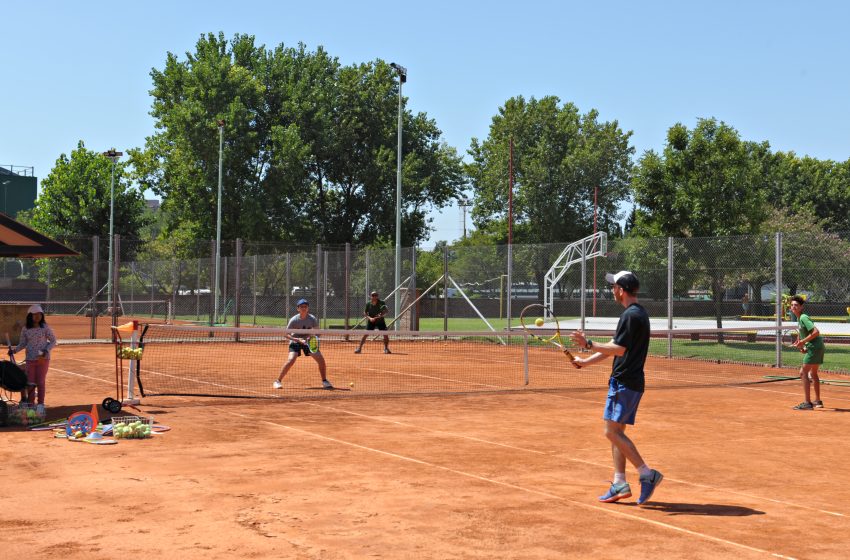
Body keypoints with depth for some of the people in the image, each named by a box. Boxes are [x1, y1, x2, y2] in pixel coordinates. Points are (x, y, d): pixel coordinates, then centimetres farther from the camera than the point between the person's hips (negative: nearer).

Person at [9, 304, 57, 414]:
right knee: (30, 382, 3)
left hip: (43, 359, -2)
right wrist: (14, 350, -6)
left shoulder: (45, 328, -4)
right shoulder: (25, 330, 2)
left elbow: (53, 341, 1)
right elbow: (22, 344, 11)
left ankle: (40, 405, 11)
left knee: (41, 381, 1)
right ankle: (31, 405, 12)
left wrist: (46, 350, -14)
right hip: (30, 359, 2)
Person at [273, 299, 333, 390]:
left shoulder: (312, 319, -13)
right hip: (295, 342, -3)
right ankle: (278, 381, -13)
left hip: (308, 342, 3)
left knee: (321, 359, -9)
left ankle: (324, 381, 10)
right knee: (291, 360, -25)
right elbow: (286, 334, -16)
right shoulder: (294, 320, -20)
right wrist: (297, 339, -31)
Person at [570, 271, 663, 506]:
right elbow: (614, 347, 20)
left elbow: (619, 349, -21)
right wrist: (585, 361, 19)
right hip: (630, 382, 10)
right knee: (616, 431, 11)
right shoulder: (639, 313, 17)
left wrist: (588, 344, -17)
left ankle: (648, 474, -8)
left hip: (624, 383, -10)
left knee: (612, 431, -10)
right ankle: (619, 483, 12)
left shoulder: (631, 315, -16)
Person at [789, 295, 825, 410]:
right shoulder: (799, 318, 13)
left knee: (803, 373, -11)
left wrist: (803, 341, -21)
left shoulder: (804, 318, -16)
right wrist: (802, 345, 10)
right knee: (813, 374, 22)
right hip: (819, 347, 11)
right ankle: (818, 401, 35)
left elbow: (816, 332, -25)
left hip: (815, 347, -11)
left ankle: (807, 403, -14)